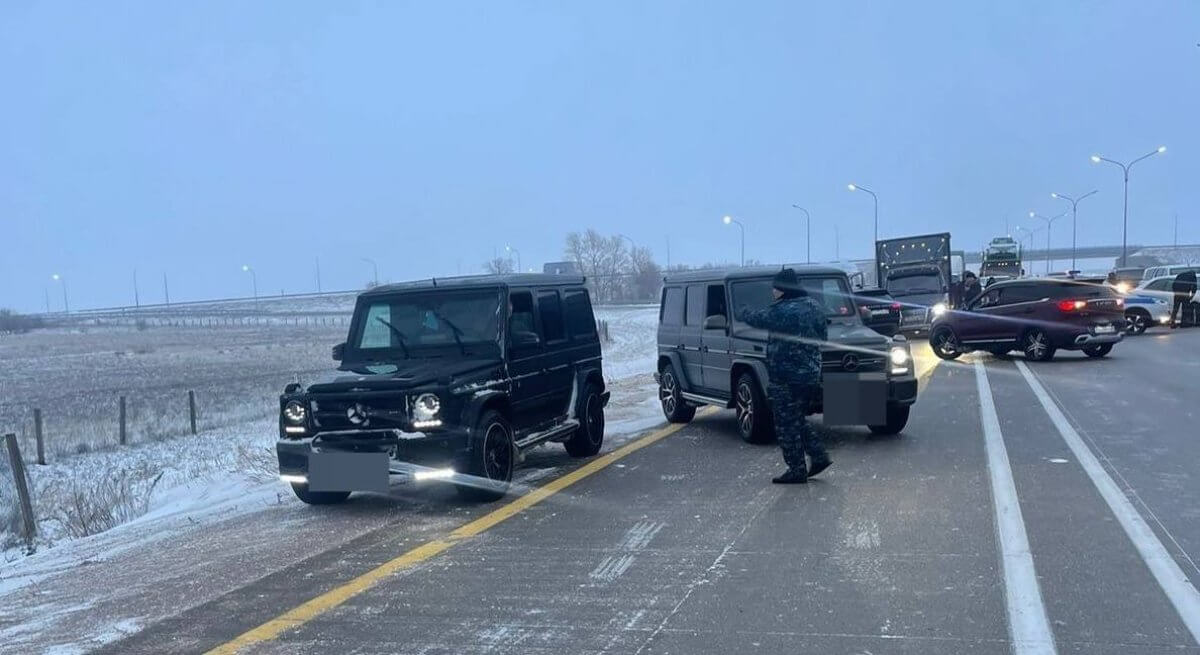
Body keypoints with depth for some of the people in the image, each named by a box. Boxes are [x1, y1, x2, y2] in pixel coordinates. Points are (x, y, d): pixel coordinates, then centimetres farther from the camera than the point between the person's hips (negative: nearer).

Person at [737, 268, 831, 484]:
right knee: (796, 420, 21)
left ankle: (797, 470, 3)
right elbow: (822, 337, 19)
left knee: (787, 425, 0)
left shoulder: (782, 311, -17)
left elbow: (757, 319, -5)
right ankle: (819, 456, 17)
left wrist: (742, 313, 16)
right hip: (812, 375, 9)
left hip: (787, 379, -9)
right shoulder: (815, 307, 10)